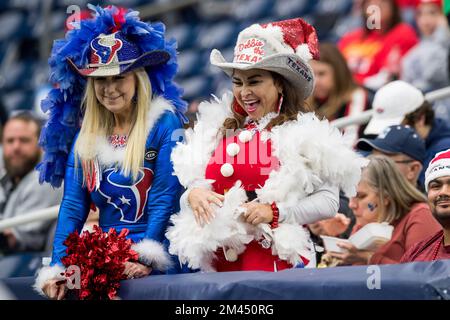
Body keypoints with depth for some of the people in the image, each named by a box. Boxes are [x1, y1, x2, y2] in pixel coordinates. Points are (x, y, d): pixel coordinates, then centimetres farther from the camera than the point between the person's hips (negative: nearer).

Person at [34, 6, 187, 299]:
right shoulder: (84, 136, 10)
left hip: (158, 258, -4)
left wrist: (146, 260, -16)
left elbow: (164, 201, -8)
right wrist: (57, 269, -6)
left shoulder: (164, 125, -4)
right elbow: (73, 206, 5)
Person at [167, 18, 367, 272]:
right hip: (220, 261, 4)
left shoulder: (304, 132, -1)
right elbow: (192, 183, 17)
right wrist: (193, 196, -6)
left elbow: (328, 201, -7)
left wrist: (275, 212, -18)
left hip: (278, 261, -4)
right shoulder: (217, 132, 14)